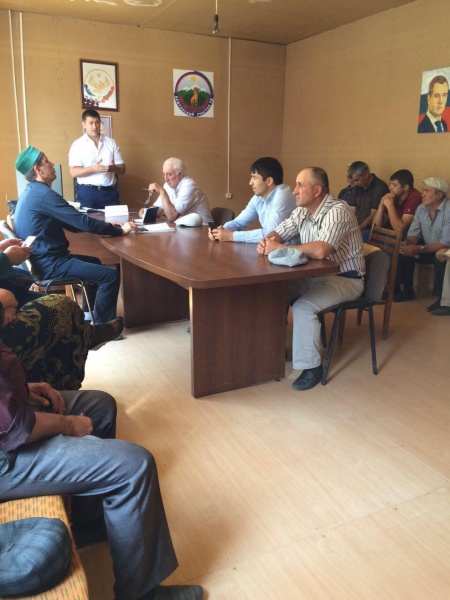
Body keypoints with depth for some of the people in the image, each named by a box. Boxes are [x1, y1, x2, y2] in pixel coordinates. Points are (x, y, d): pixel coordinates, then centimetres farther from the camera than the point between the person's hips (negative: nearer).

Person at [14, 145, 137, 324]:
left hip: (44, 258, 11)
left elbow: (72, 222, 17)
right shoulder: (43, 194, -19)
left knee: (94, 262, 29)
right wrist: (119, 230, -11)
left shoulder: (31, 192, 15)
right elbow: (81, 221, -21)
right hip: (49, 263, -11)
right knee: (111, 275, -17)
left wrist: (107, 226, 10)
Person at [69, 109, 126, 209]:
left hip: (110, 191, 3)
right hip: (87, 192, -2)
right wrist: (93, 168, -21)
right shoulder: (77, 144, 2)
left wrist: (113, 168, -14)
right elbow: (74, 172, -5)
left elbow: (122, 169, 9)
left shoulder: (111, 142, 11)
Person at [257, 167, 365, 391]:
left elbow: (320, 251, -38)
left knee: (303, 307, -29)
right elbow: (277, 233, 9)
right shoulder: (302, 212, 3)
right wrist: (266, 242, -17)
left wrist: (280, 249, -29)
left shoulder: (337, 211, -24)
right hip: (316, 274, 8)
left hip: (345, 278, -8)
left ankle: (311, 366, -12)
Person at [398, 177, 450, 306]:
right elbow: (414, 234, -1)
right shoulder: (421, 209, -2)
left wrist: (420, 249, -37)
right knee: (404, 251, -14)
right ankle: (408, 290, 1)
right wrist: (406, 243, -25)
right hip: (428, 249, 7)